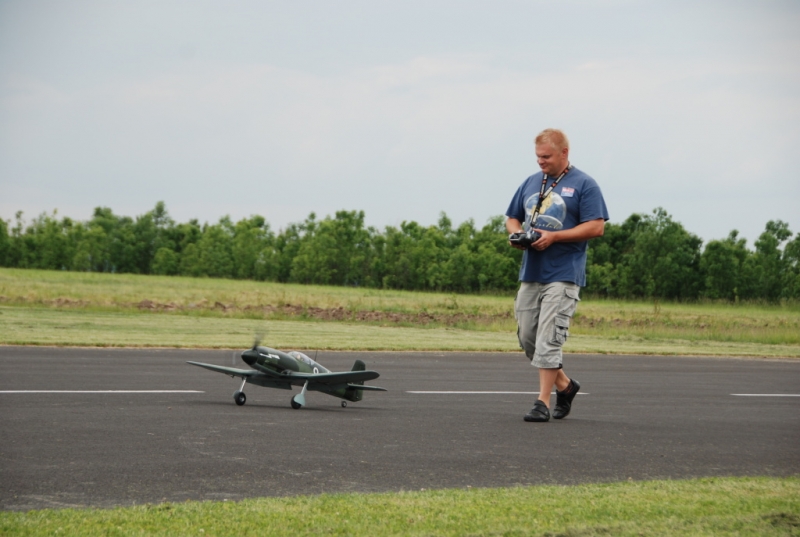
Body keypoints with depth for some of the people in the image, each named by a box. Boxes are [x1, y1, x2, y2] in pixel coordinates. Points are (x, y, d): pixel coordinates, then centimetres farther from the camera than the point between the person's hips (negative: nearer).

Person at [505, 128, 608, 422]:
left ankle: (543, 403, -6)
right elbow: (512, 218, 23)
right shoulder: (531, 183, 16)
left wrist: (554, 236, -17)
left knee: (548, 339, -11)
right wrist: (516, 234, -1)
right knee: (527, 337, 9)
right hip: (530, 272, 7)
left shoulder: (583, 185, -4)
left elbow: (596, 227, -11)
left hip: (563, 274, -7)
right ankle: (565, 385, 26)